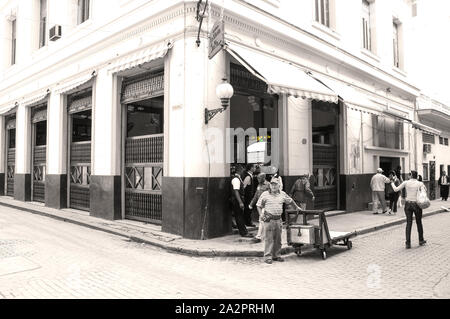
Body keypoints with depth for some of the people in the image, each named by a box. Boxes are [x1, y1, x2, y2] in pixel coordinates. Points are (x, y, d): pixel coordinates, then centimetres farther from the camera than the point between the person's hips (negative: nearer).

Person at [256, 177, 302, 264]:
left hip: (278, 219, 4)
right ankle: (268, 257, 2)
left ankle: (276, 255, 21)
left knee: (278, 239, 9)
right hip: (269, 219, -4)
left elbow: (290, 200, 26)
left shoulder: (282, 194, 10)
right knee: (268, 238, -4)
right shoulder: (265, 194, 0)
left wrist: (297, 207, 32)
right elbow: (259, 205, 5)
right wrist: (261, 215, -6)